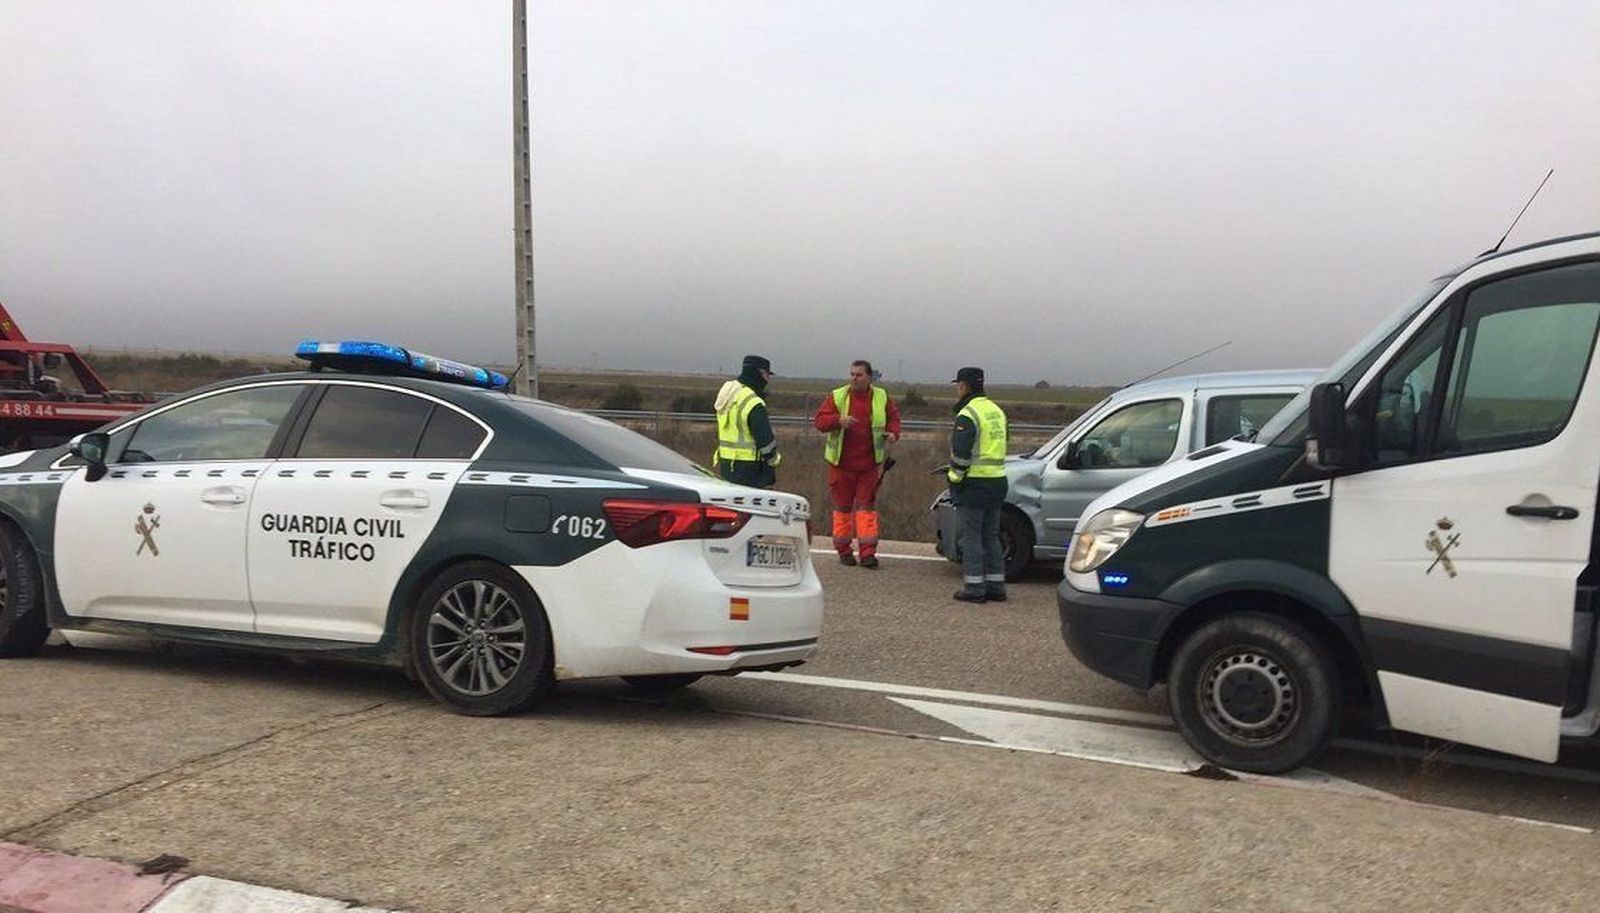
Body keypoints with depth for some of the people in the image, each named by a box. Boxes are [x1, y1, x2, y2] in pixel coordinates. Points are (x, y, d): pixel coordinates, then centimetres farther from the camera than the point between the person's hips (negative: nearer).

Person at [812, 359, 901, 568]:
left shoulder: (881, 398, 4)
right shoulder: (837, 397, -2)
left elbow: (894, 416, 17)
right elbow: (819, 420, -5)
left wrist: (893, 433, -4)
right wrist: (839, 420, -24)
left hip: (869, 464, 1)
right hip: (841, 463, 0)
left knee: (867, 505, -1)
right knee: (842, 506, 6)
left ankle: (868, 552, -1)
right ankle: (844, 551, 16)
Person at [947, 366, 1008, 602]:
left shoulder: (968, 414, -14)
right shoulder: (996, 411, 15)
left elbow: (961, 453, -19)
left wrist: (954, 477, -7)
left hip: (974, 483, -8)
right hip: (997, 480, 8)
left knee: (971, 537, -2)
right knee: (991, 536, 13)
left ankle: (974, 587, -1)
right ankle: (995, 585, 15)